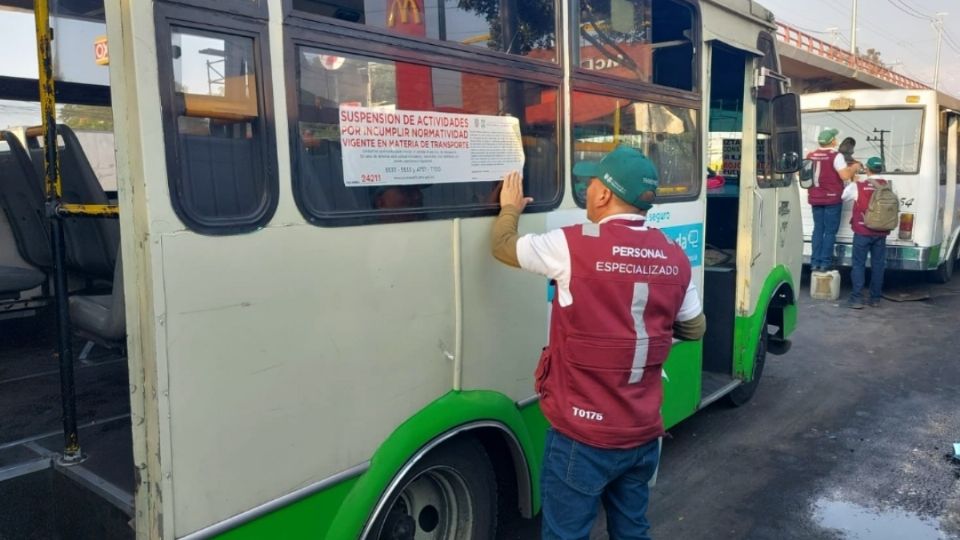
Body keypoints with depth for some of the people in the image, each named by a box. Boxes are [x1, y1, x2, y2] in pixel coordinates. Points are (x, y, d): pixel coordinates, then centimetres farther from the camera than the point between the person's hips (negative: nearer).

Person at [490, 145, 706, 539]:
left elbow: (503, 245, -1)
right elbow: (694, 329, 12)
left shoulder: (574, 245, -16)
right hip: (644, 432, 6)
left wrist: (510, 208, 18)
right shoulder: (674, 257, 0)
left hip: (584, 435, -5)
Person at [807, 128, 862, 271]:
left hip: (815, 199, 5)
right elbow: (845, 175, -19)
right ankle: (825, 263, 0)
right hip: (831, 199, -5)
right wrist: (854, 167, 1)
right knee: (830, 231, 1)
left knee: (818, 229, 11)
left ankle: (815, 262, 9)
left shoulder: (811, 156, 7)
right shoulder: (836, 156, -11)